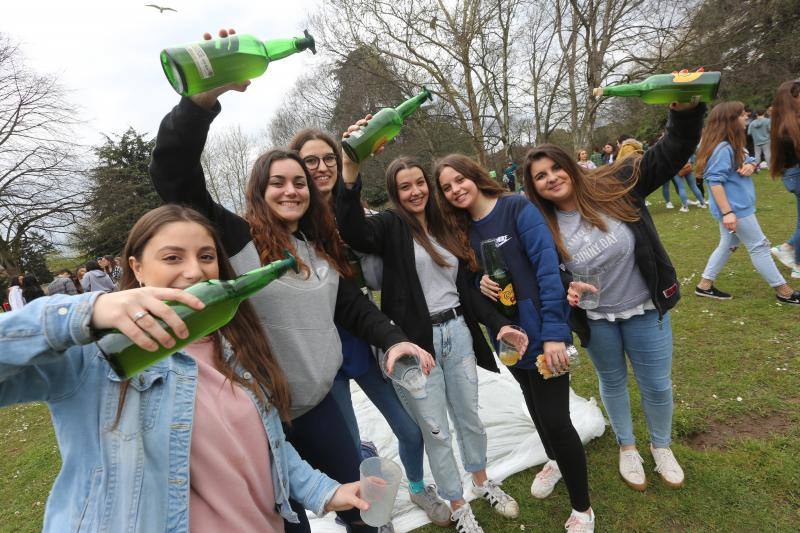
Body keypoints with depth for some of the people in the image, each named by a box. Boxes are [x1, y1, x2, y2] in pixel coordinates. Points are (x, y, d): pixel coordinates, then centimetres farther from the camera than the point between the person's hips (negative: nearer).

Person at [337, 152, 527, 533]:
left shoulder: (444, 228, 11)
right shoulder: (390, 226, -6)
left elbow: (466, 287, 12)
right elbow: (352, 230, -30)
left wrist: (499, 323, 3)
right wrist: (351, 167, -41)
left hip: (457, 332, 5)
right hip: (416, 341, -5)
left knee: (469, 416, 21)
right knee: (435, 430, 10)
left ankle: (483, 483, 47)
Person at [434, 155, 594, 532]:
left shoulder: (518, 209, -13)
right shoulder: (464, 230, 5)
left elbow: (548, 268, -19)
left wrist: (553, 332, -24)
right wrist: (479, 284, -10)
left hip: (541, 329, -6)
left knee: (555, 418, -4)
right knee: (535, 405, 24)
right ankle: (555, 460, 53)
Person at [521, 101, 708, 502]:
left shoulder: (612, 187, -16)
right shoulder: (542, 227, -14)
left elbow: (671, 154, -16)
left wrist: (686, 110, -33)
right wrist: (567, 288, -24)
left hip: (645, 309, 0)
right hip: (595, 320, 1)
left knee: (657, 385, 13)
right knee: (612, 381, 20)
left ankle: (661, 447, 43)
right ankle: (627, 447, 46)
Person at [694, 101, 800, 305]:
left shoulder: (732, 144, 9)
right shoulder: (722, 148, -22)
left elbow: (749, 160, 18)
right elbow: (715, 182, -27)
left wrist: (751, 165, -9)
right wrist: (727, 212, -30)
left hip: (736, 206, 10)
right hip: (735, 208, -10)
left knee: (728, 245, 15)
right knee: (758, 246, 1)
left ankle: (705, 285, 20)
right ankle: (783, 290, 14)